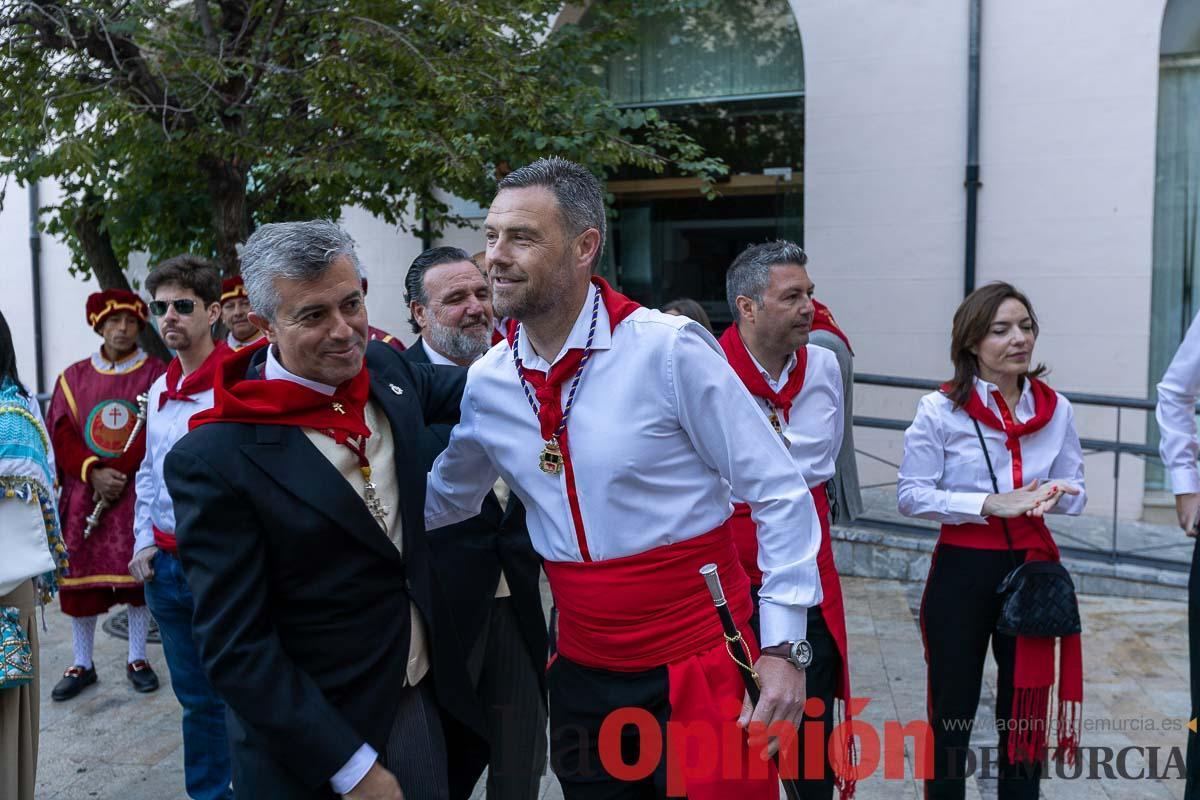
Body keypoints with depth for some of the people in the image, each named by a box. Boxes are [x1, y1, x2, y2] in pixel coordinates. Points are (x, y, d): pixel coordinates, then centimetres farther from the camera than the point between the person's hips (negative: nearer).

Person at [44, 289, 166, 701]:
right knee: (80, 580, 6)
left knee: (139, 577, 4)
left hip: (137, 494, -2)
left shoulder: (157, 373, 0)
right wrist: (92, 472, -14)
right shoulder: (73, 377, 8)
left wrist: (118, 474, -16)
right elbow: (61, 433, 2)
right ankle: (82, 664, 21)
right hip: (83, 495, 2)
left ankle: (137, 659, 19)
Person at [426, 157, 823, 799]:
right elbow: (442, 499, 15)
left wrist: (784, 646, -14)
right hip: (581, 671, 5)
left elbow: (779, 493, -12)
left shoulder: (668, 349, -17)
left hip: (700, 667, -4)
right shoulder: (486, 383, -2)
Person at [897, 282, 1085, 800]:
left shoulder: (1055, 409, 1)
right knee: (952, 712, 9)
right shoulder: (940, 409, -10)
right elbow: (910, 495, -12)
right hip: (962, 570, -3)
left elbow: (1076, 493, 8)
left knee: (1025, 709, 15)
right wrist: (992, 504, -21)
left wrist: (1051, 495, -16)